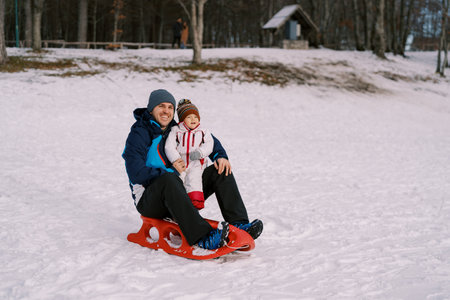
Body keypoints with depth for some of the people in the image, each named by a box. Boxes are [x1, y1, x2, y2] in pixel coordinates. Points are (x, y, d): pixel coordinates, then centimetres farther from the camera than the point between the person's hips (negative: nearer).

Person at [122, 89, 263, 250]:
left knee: (221, 171, -4)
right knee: (169, 179, -40)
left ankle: (239, 224, -19)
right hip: (149, 200, -7)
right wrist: (171, 171, -21)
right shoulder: (138, 135, -11)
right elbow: (136, 174, -22)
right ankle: (202, 238, -49)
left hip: (180, 195, 7)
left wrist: (220, 156, 3)